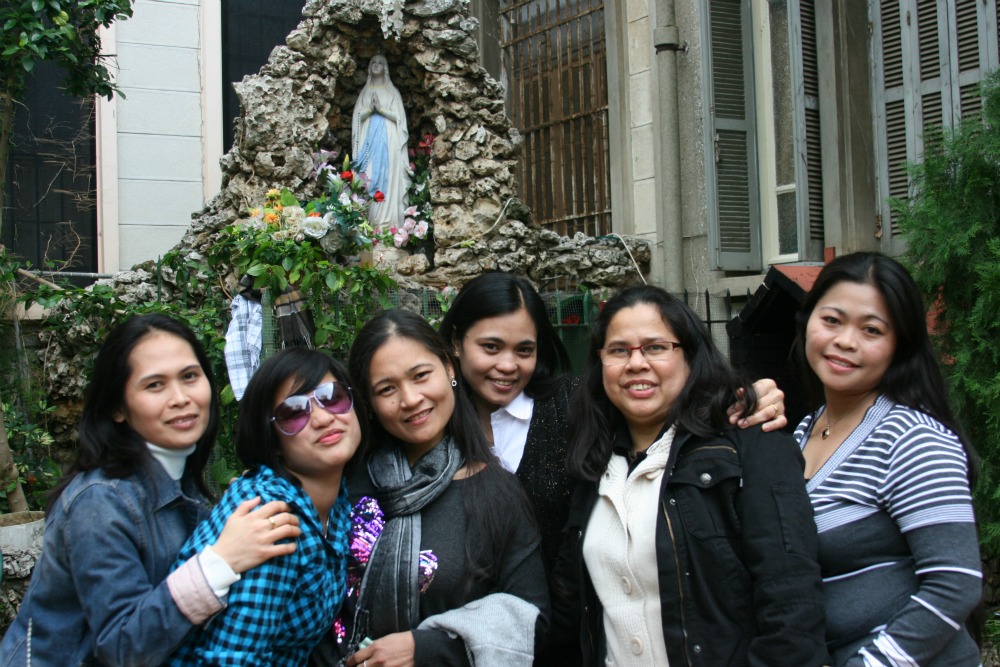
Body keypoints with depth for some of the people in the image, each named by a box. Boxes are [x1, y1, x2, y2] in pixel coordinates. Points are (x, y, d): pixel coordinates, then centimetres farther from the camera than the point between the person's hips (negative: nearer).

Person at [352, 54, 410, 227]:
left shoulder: (392, 91, 10)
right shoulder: (365, 92, 16)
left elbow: (399, 117, 2)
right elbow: (357, 117, 9)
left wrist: (381, 109, -11)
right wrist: (369, 109, -9)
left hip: (388, 138, -2)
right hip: (368, 138, 2)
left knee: (387, 174, -10)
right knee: (368, 176, -7)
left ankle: (387, 219, -13)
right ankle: (369, 219, -10)